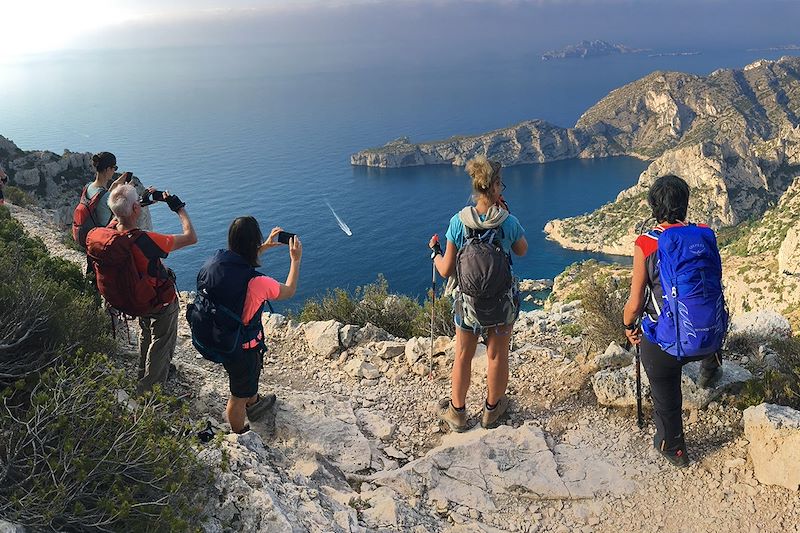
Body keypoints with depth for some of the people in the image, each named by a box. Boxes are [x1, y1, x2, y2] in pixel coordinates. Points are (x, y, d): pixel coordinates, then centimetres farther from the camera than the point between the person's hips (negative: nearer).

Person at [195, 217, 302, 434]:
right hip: (242, 348, -7)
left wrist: (264, 247, 12)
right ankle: (240, 436, 47)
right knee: (239, 396, 21)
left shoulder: (213, 263, -17)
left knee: (252, 371, 36)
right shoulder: (256, 283, -36)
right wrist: (296, 259, -1)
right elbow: (289, 291, -13)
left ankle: (254, 403, 64)